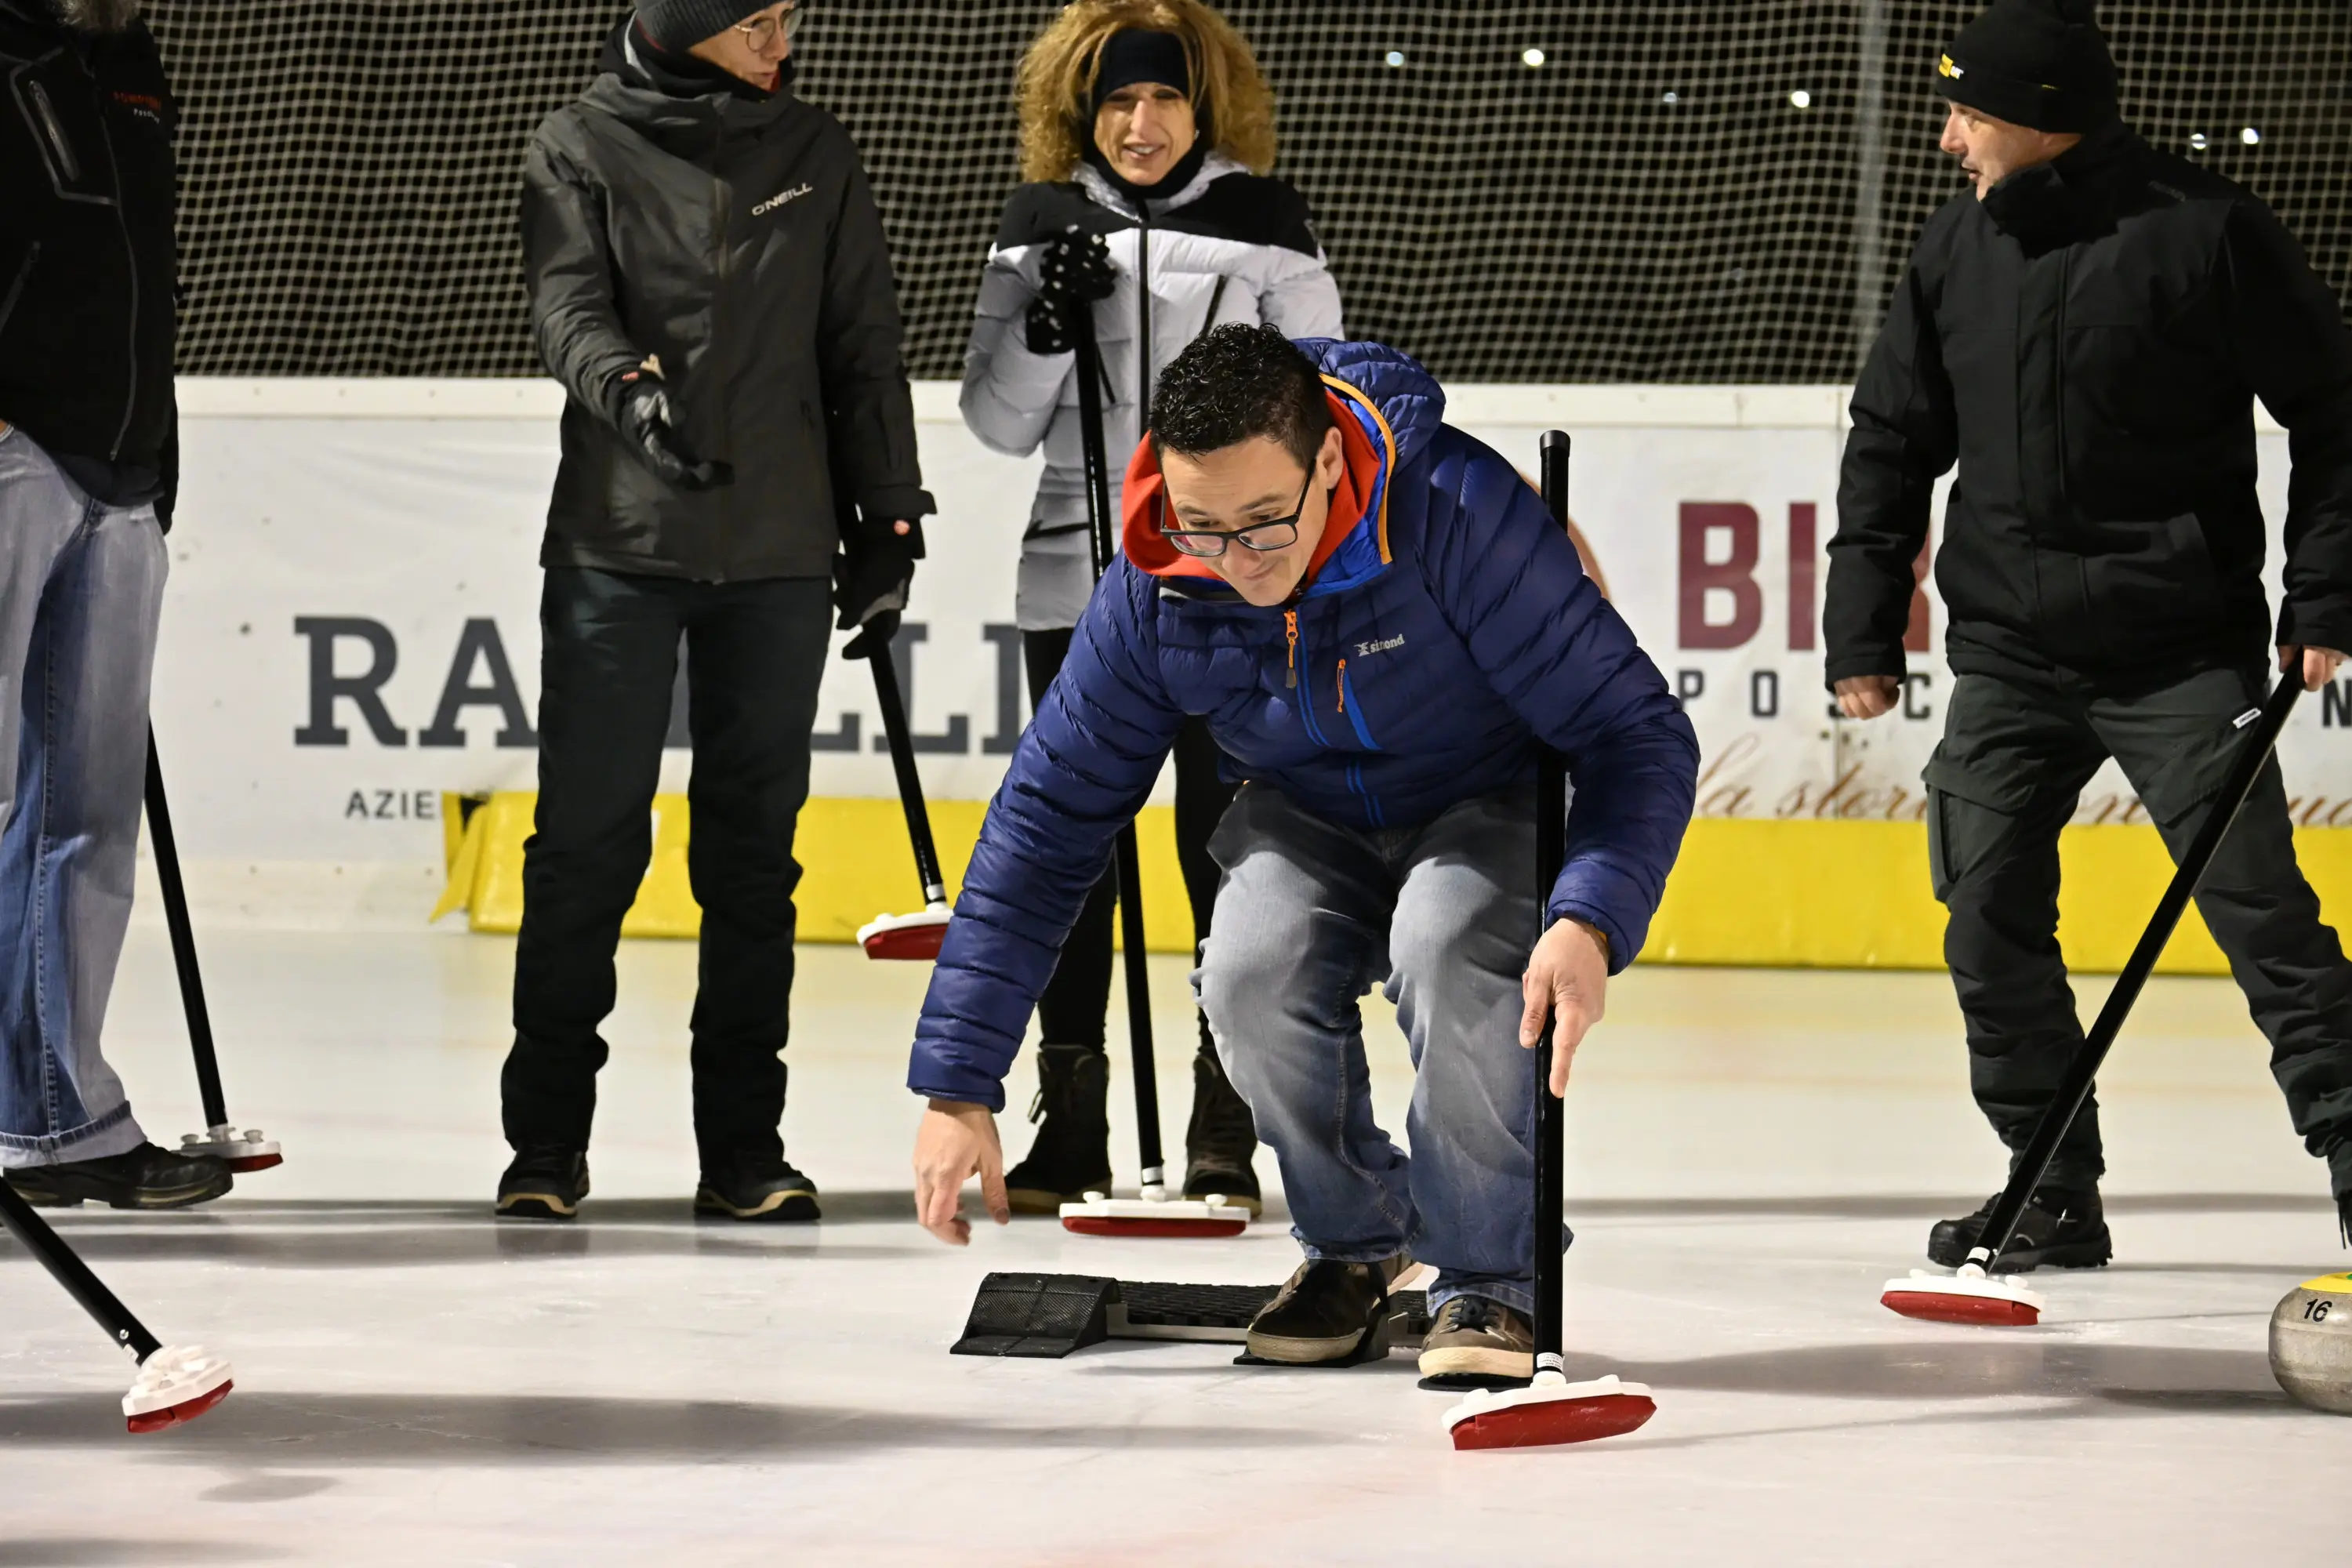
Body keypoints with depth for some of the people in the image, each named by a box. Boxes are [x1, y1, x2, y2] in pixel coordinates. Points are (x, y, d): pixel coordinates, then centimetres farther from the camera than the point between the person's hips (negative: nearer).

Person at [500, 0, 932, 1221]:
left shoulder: (814, 155, 11)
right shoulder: (581, 149, 2)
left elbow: (862, 345, 13)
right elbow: (570, 305, -12)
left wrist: (887, 523, 9)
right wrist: (629, 386, -33)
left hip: (779, 553, 3)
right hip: (618, 540, -3)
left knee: (754, 846, 5)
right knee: (588, 838, -3)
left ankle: (743, 1145, 10)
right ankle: (547, 1140, 6)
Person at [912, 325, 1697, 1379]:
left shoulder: (1459, 515, -32)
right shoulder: (1152, 592, -20)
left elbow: (1642, 737, -27)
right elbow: (1043, 822, -11)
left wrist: (1590, 923, -45)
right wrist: (957, 1087, -14)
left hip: (1488, 807, -3)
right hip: (1309, 824, 3)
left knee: (1447, 958, -34)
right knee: (1252, 979, -27)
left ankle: (1488, 1280, -12)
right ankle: (1355, 1242, 3)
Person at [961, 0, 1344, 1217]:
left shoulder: (1262, 225, 0)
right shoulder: (1042, 226, 7)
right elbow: (998, 422, 7)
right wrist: (1049, 324, -11)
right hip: (1076, 582, 2)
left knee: (1225, 843, -1)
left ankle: (1227, 1134, 5)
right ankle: (1070, 1128, 13)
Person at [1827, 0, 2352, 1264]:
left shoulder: (2202, 234, -10)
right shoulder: (1957, 248, 6)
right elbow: (1892, 439, 14)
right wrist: (1864, 627, 9)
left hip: (2178, 648, -5)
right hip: (2010, 650, 5)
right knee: (1991, 923, 1)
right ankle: (2057, 1193, 11)